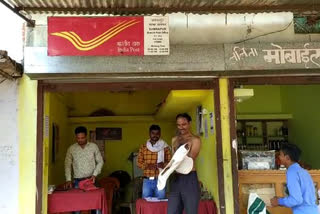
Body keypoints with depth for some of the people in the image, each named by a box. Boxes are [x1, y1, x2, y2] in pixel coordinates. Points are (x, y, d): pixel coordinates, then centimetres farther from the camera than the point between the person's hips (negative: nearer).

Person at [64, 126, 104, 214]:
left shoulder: (94, 146, -1)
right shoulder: (71, 149, 0)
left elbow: (100, 162, 5)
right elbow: (67, 165, 5)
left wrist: (95, 174, -7)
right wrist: (68, 180, -4)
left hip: (91, 179, 0)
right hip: (77, 181, 0)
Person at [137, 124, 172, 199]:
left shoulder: (165, 147, 2)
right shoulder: (143, 147, 7)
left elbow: (170, 162, 2)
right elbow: (139, 162, 8)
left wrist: (163, 165, -19)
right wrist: (147, 166, -11)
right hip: (147, 180, 1)